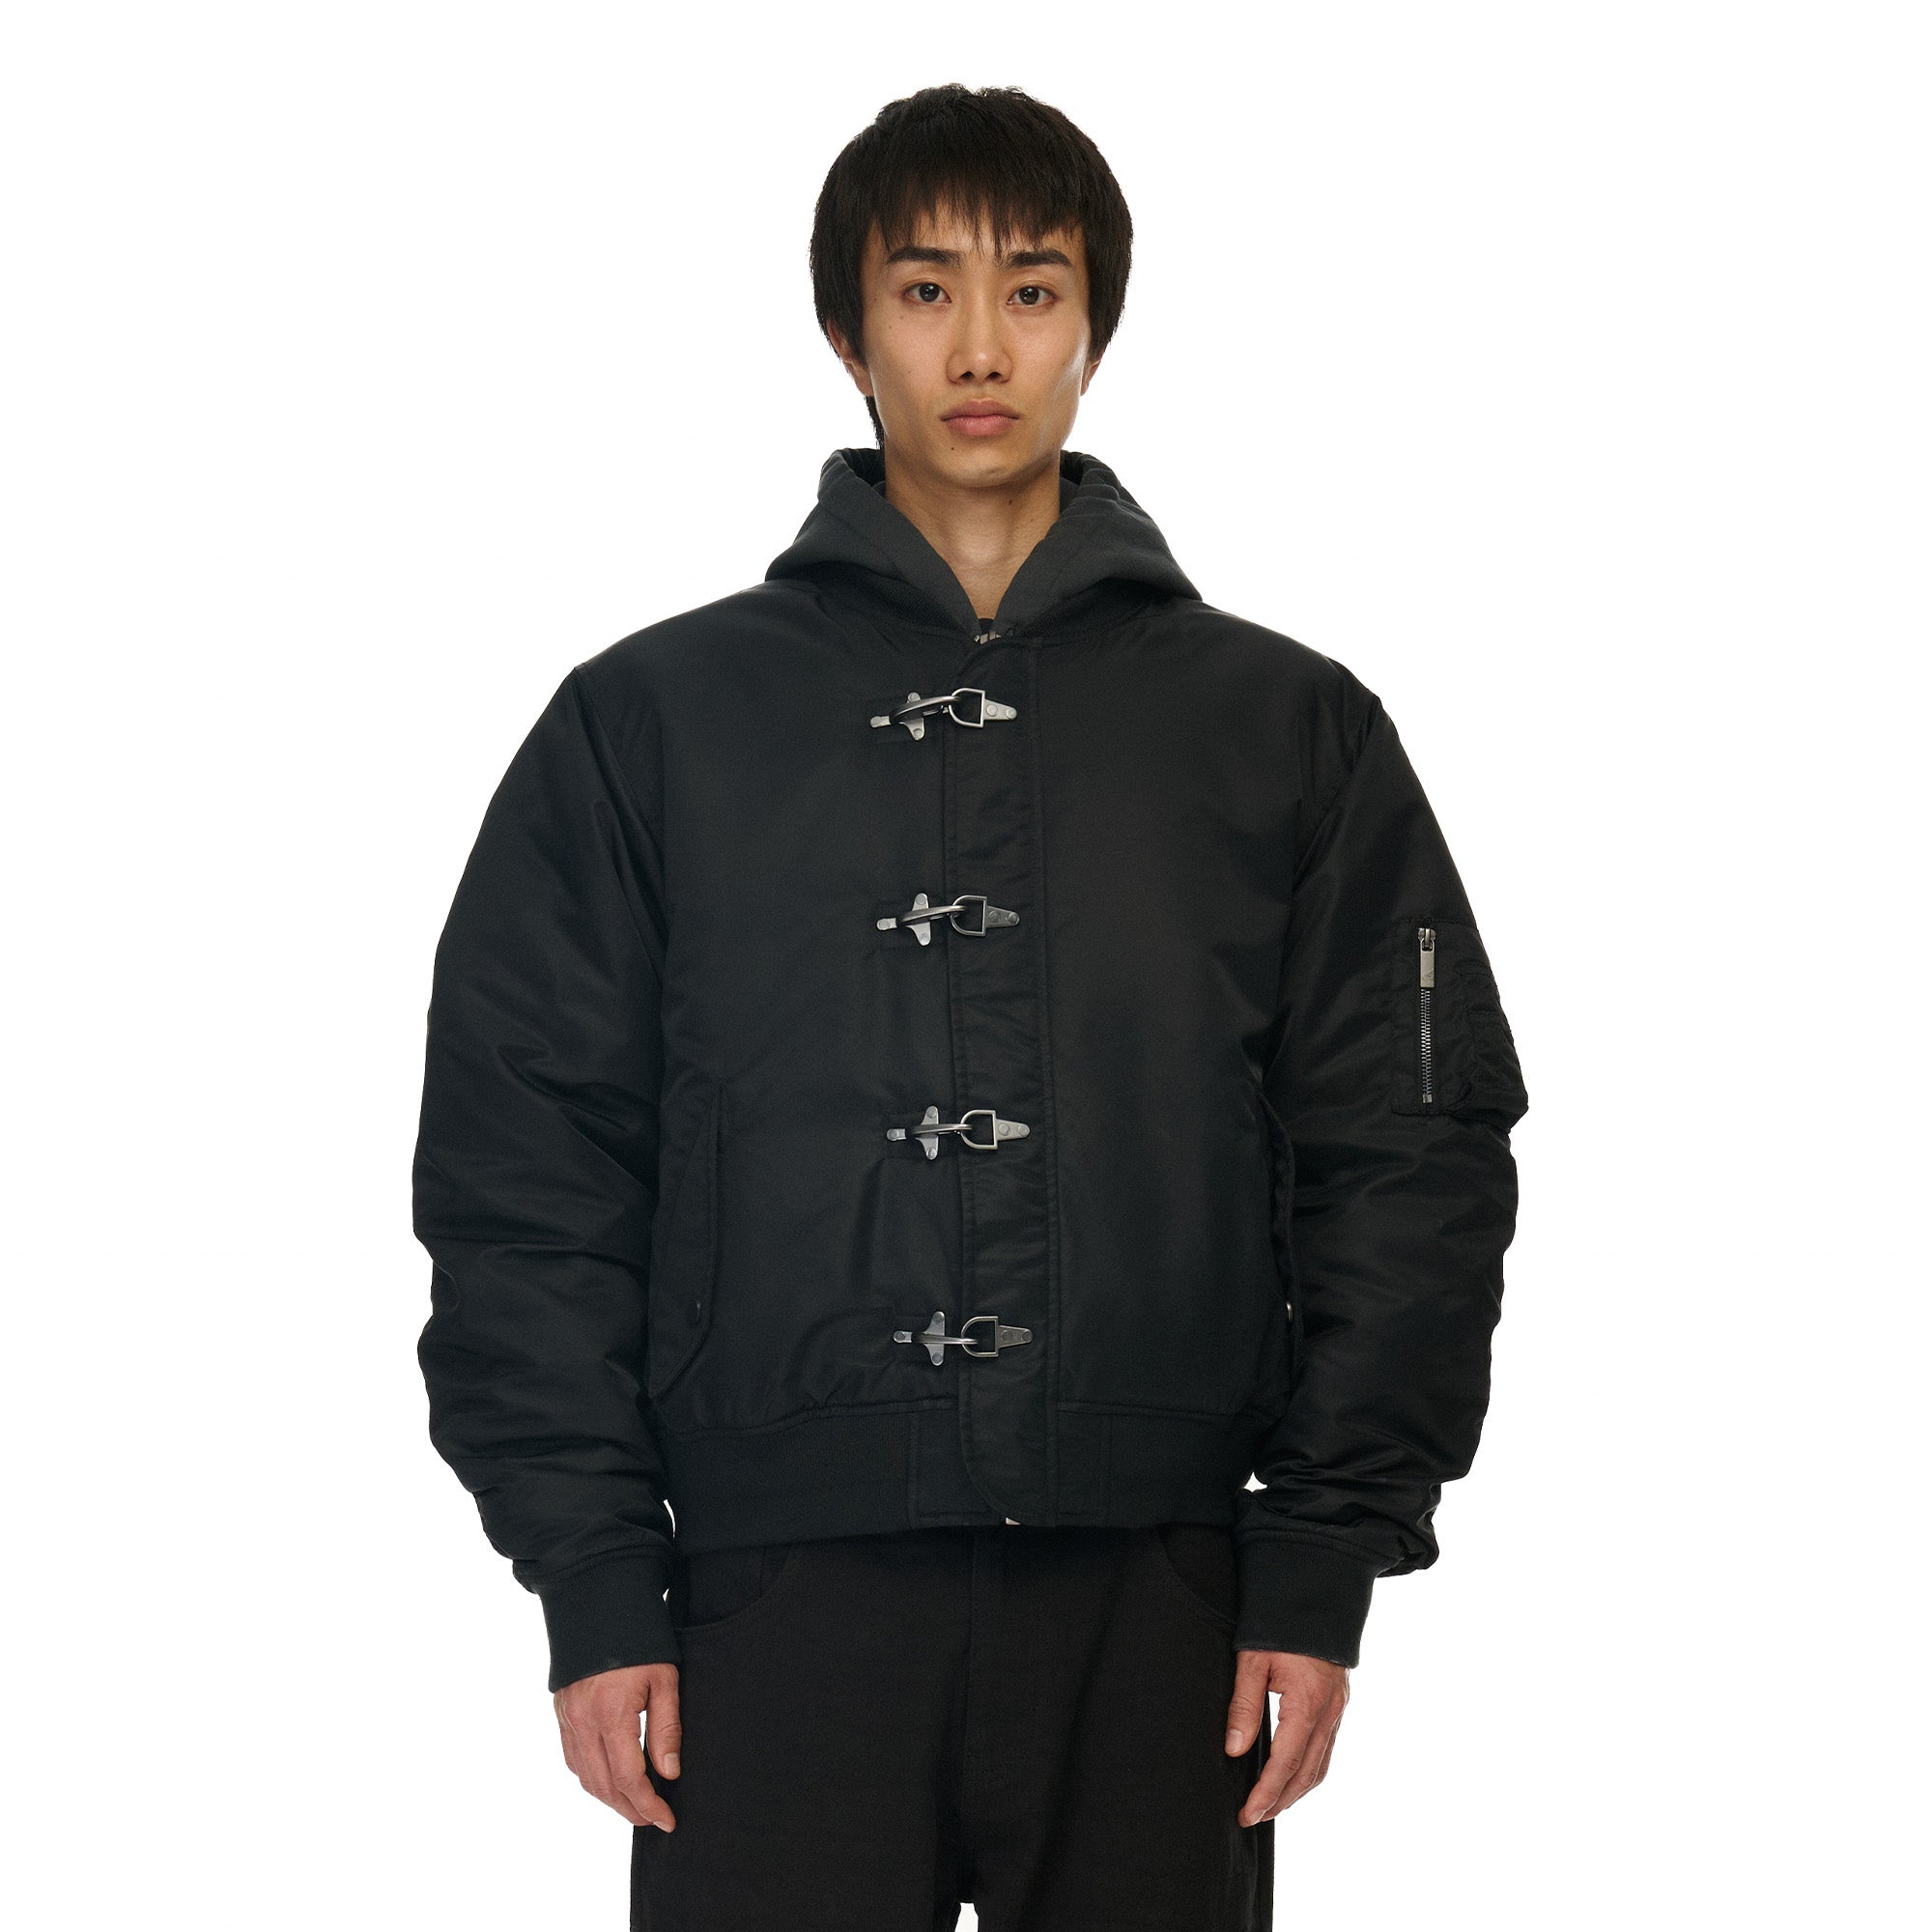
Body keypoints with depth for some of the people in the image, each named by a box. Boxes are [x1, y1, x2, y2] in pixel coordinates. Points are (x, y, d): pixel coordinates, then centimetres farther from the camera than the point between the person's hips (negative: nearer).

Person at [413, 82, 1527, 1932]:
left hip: (1158, 1592, 1)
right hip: (778, 1591, -1)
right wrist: (593, 1583, -3)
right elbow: (525, 1171, 5)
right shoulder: (649, 723, 8)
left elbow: (1410, 1154, 7)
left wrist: (1323, 1566, -2)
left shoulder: (1289, 729, 10)